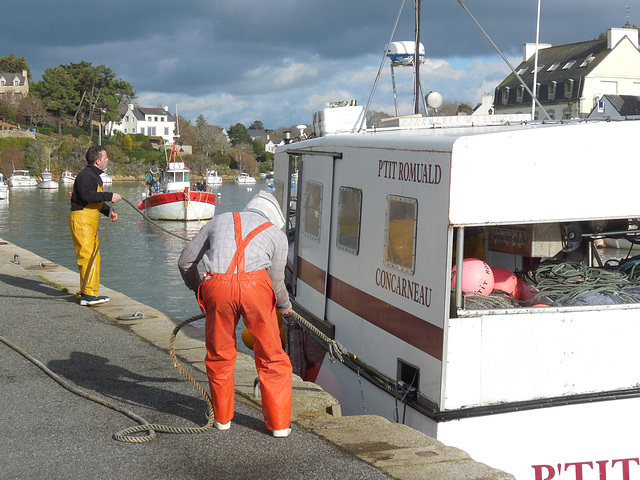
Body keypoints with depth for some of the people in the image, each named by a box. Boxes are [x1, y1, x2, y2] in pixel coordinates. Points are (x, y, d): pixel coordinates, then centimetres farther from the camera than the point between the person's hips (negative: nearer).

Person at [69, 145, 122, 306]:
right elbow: (87, 195, -29)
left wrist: (109, 211, 17)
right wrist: (109, 196, -25)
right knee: (88, 256, -14)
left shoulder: (95, 175, 20)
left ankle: (85, 291, 22)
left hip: (91, 221, 11)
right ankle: (88, 295, -16)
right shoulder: (85, 175, -13)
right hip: (81, 219, -11)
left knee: (94, 256, 13)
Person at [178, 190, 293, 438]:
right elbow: (276, 281, 17)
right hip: (255, 286, -1)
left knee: (219, 355, 20)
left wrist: (198, 289, 45)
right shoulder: (277, 234, 24)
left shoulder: (219, 221, 29)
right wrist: (284, 305, 38)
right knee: (271, 356, 15)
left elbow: (186, 262, 29)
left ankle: (223, 417, 32)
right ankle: (279, 423, 18)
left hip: (217, 286, 1)